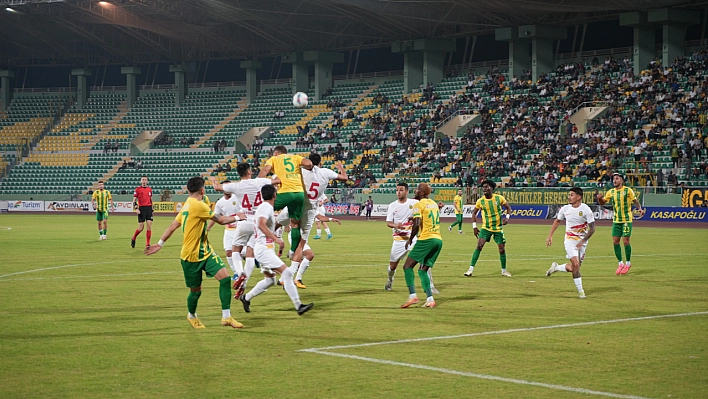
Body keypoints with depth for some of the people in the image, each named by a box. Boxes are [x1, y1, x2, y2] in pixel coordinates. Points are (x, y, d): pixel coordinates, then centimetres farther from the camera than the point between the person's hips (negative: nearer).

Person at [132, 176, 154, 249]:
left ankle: (147, 244, 0)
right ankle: (133, 239, 24)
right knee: (141, 228, -4)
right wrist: (136, 208, -13)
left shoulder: (150, 189, 12)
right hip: (141, 209, -4)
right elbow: (134, 200, -1)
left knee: (149, 226, -5)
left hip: (149, 208, 4)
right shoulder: (137, 189, 0)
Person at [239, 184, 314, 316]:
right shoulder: (267, 207, -14)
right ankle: (298, 306, -22)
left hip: (266, 249, 11)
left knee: (269, 280, 18)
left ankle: (246, 298, 29)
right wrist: (276, 239, -34)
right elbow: (261, 225, -31)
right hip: (264, 249, -11)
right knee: (286, 273, -17)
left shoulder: (265, 207, 16)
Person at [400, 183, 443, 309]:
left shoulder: (419, 205, -6)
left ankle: (412, 295, -14)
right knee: (422, 270, 14)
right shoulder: (433, 203, 17)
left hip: (426, 239, -8)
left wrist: (410, 239, -5)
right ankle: (430, 299, 2)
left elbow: (417, 224, -16)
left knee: (408, 266, 0)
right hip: (438, 240, 8)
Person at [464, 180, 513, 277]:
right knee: (479, 246, -15)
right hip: (485, 228, 0)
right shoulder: (480, 201, -6)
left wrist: (507, 217, -14)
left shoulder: (499, 198, -8)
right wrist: (474, 227, 2)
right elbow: (474, 213, 8)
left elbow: (508, 208, 4)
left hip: (498, 228, 0)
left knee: (502, 249, 3)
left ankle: (504, 270, 21)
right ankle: (471, 268, -11)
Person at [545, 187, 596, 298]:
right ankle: (580, 291, -5)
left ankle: (556, 267, 30)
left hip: (582, 241, 0)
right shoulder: (565, 209, -4)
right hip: (570, 240, 0)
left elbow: (592, 228, -10)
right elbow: (557, 221, 15)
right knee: (575, 265, -15)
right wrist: (550, 236, 12)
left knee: (573, 268, 2)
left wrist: (582, 241, -17)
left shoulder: (586, 209, -13)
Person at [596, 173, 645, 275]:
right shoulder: (611, 192, 6)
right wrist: (599, 198, -10)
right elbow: (602, 202, 12)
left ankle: (628, 263, 10)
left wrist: (640, 209, -16)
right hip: (616, 220, 4)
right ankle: (620, 263, 13)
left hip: (627, 220, -4)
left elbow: (635, 201, 2)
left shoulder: (628, 190, -5)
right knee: (615, 241, 0)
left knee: (626, 241, -6)